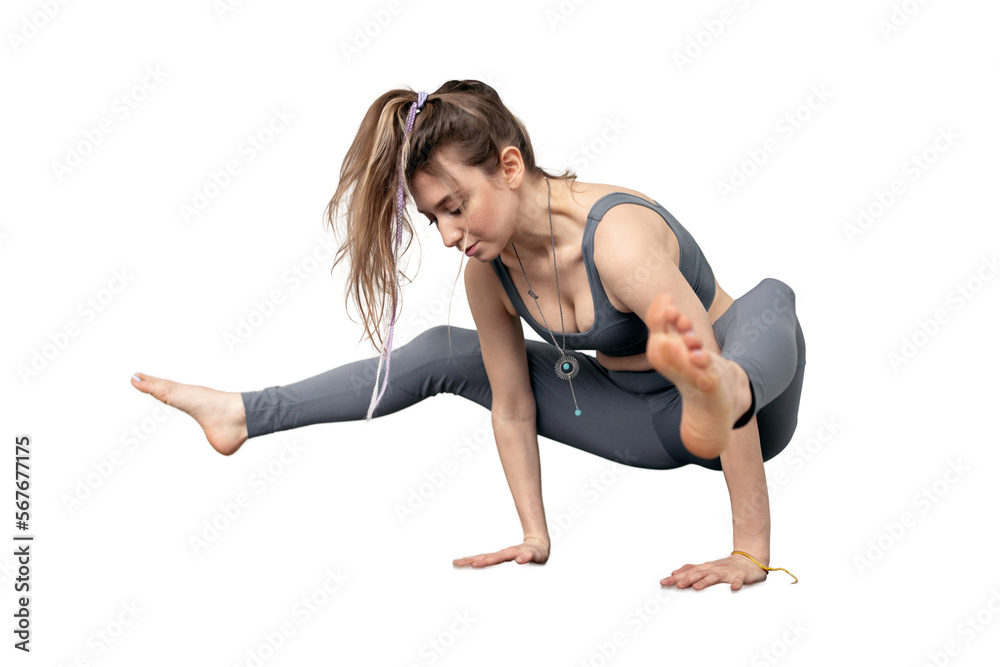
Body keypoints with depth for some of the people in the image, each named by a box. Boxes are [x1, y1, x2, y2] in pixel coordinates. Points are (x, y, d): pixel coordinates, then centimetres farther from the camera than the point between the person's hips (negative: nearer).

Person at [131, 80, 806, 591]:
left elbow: (729, 364, -36)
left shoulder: (619, 239, -35)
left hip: (752, 413, -5)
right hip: (638, 424, 6)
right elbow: (512, 409, -3)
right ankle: (244, 413, 9)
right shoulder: (487, 271, -12)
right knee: (448, 353, 3)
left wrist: (750, 551, -34)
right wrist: (535, 535, -4)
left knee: (772, 300, -39)